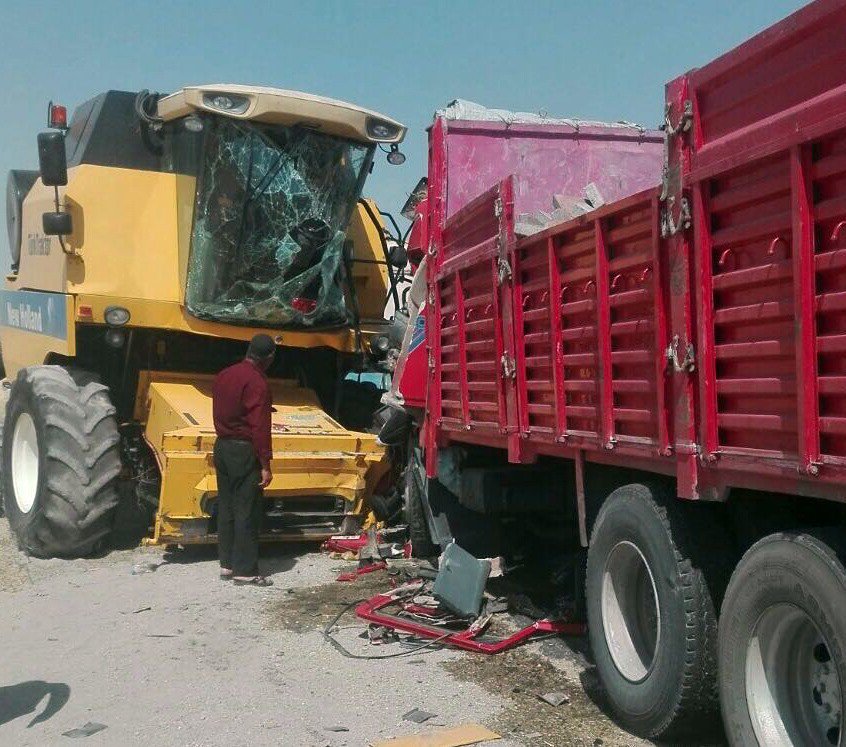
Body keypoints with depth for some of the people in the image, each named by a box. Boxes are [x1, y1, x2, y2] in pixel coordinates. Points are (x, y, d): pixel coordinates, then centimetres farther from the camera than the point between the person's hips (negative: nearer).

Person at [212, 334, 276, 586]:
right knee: (247, 511, -2)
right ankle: (245, 571, 2)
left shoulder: (224, 376, 9)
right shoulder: (257, 383, -17)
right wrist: (265, 465, -17)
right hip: (244, 451, -8)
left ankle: (227, 564, 22)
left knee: (226, 507, 14)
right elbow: (259, 428, -19)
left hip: (222, 447, 8)